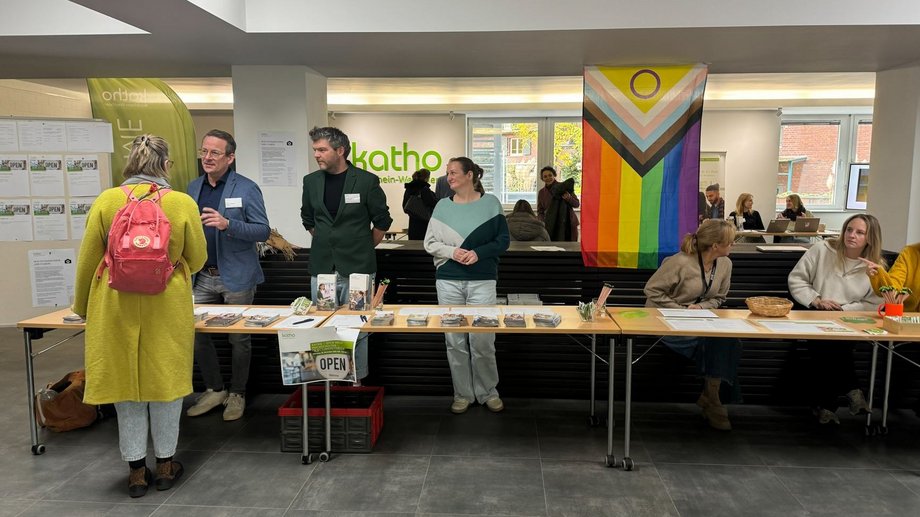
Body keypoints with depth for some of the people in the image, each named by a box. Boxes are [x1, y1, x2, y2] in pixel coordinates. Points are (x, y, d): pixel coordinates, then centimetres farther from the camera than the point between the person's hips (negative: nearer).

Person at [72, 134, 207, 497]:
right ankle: (165, 464, 26)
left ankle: (136, 470, 23)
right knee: (165, 381, 13)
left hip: (117, 308, 1)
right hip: (167, 308, -1)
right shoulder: (182, 204, -9)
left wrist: (82, 307, 16)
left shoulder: (106, 201, -6)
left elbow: (87, 261, 1)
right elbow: (197, 259, 1)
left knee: (126, 383, 13)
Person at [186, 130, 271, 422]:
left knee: (239, 339, 5)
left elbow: (263, 231, -12)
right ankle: (214, 390, 25)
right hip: (203, 277, 5)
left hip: (236, 276, -5)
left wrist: (227, 224, -25)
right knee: (196, 333, 7)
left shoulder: (246, 188, -7)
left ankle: (237, 394, 22)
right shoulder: (194, 187, 10)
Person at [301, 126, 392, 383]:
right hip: (321, 269, 4)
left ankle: (356, 381, 18)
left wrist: (363, 248, 7)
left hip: (357, 269, -4)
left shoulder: (366, 181, -7)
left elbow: (382, 221, 2)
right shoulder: (311, 181, 6)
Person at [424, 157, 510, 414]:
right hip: (449, 281, 2)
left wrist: (479, 253, -14)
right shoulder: (443, 206, 7)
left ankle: (488, 392, 17)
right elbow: (430, 242, 6)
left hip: (482, 281, -2)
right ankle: (462, 394, 19)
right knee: (454, 341, 5)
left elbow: (503, 240, 2)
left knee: (482, 340, -2)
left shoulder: (490, 203, 2)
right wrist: (452, 251, -12)